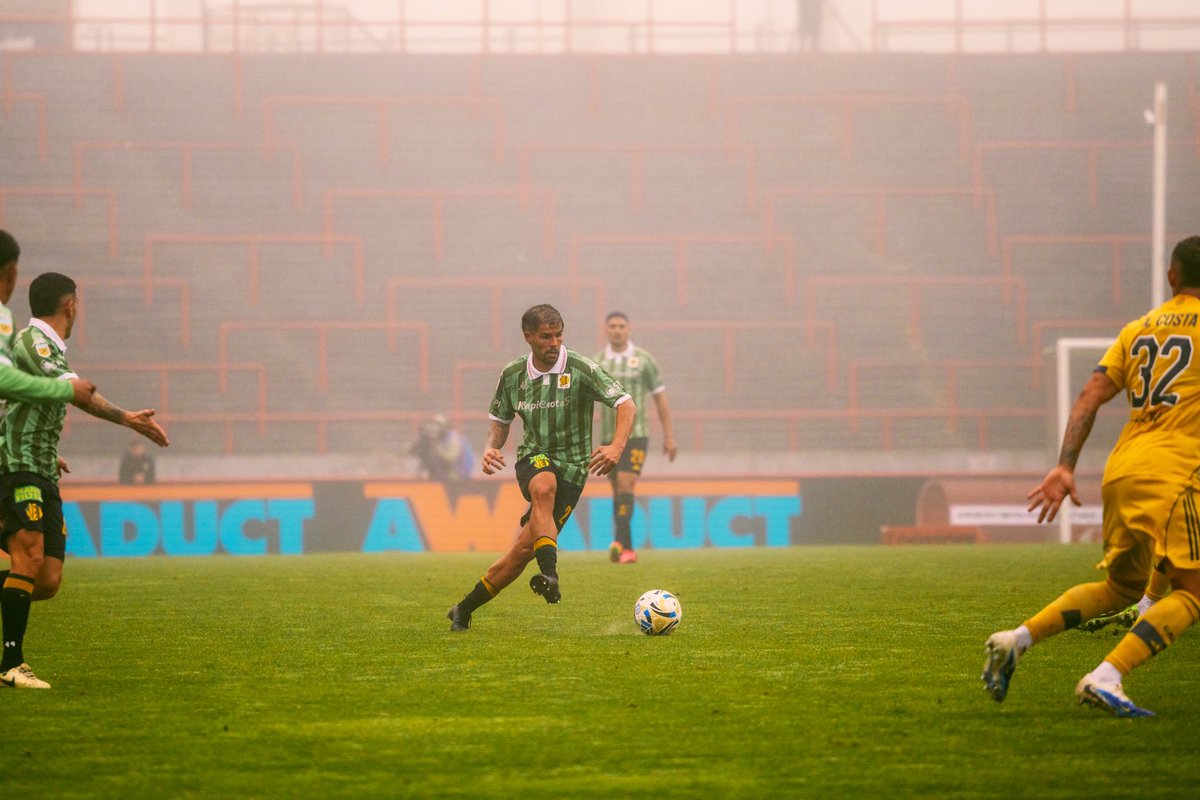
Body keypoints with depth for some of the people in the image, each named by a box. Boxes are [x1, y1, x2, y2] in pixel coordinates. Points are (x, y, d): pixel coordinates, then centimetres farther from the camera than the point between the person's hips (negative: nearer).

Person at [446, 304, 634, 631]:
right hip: (534, 457, 1)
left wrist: (616, 447, -32)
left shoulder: (581, 369, -10)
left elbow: (625, 404, -15)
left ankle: (465, 610, 6)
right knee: (544, 486, -38)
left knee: (525, 548, -9)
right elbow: (500, 420, 17)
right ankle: (549, 575, -48)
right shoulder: (513, 375, 3)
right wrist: (491, 448, -6)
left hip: (572, 464, -1)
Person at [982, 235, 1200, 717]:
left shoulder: (1139, 329, 18)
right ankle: (1106, 678, -26)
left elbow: (1090, 397, 9)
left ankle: (1017, 640, 9)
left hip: (1119, 472, 7)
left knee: (1122, 587, 22)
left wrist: (1065, 467, 5)